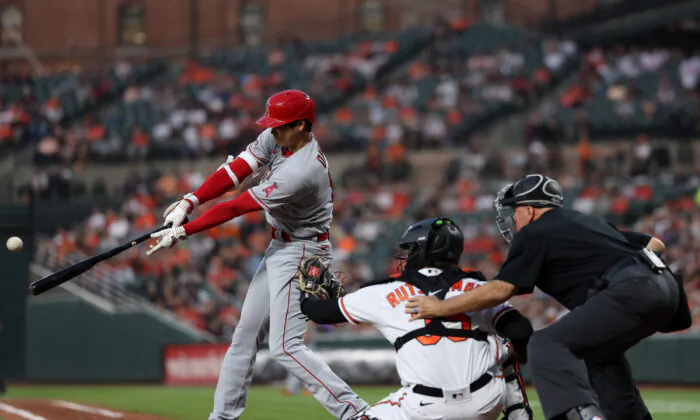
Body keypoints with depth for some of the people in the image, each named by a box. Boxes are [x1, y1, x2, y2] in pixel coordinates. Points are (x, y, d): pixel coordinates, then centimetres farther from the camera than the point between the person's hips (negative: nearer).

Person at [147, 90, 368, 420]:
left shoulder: (301, 172, -30)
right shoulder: (276, 139, -3)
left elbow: (237, 207, -25)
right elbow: (236, 170, -7)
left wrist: (184, 231, -20)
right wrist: (190, 202, -20)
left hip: (301, 255, -10)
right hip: (278, 250, 10)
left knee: (285, 347, -16)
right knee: (246, 334, 13)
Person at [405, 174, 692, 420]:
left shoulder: (535, 233, 8)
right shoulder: (586, 222, 31)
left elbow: (500, 290, 1)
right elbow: (655, 243, 30)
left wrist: (440, 308, 8)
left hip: (630, 290, -9)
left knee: (547, 346, -14)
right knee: (597, 349, 30)